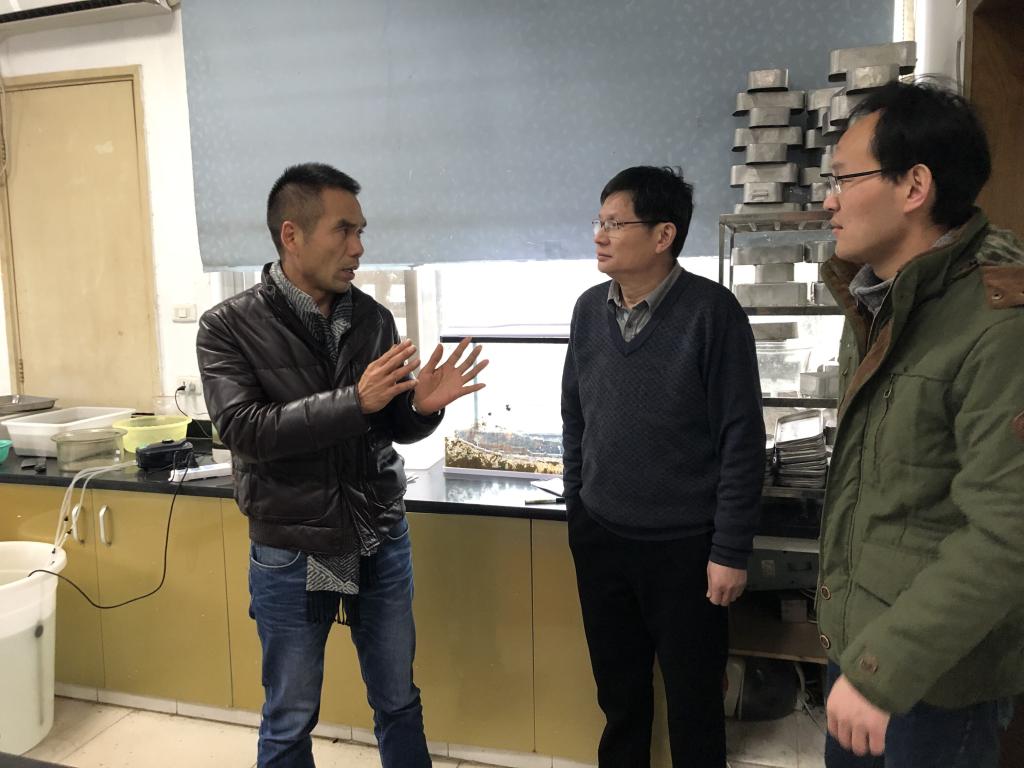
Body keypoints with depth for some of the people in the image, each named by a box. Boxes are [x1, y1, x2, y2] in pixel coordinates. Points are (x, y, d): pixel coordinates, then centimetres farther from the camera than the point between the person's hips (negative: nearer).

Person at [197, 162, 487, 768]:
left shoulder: (374, 319, 0)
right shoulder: (230, 326, -9)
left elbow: (393, 428, 6)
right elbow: (243, 431, -21)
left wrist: (423, 407, -17)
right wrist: (353, 401, -30)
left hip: (383, 543, 3)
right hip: (290, 556, -3)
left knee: (400, 703, 18)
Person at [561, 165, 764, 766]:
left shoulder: (711, 312, -13)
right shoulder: (590, 309, 2)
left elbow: (742, 440, -12)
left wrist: (731, 551, -12)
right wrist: (577, 508, 12)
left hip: (685, 545, -4)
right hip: (600, 537, 5)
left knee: (694, 699, 13)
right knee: (618, 692, 20)